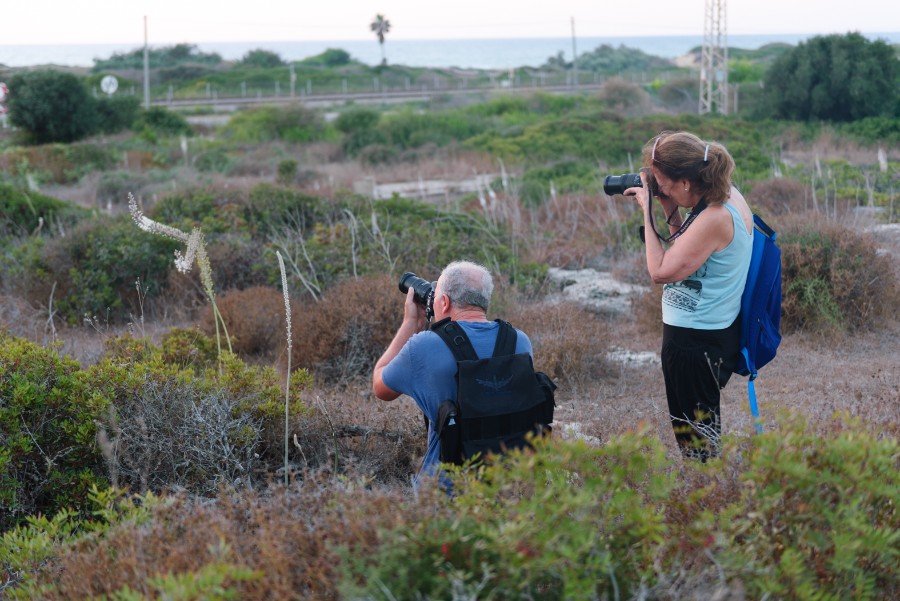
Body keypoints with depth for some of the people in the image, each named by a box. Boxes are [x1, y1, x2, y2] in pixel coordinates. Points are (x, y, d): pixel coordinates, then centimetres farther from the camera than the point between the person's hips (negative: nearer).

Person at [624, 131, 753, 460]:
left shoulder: (715, 218, -26)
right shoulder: (728, 196, 3)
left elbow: (661, 270, -23)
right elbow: (685, 252, 15)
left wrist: (647, 211, -16)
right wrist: (669, 208, 3)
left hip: (696, 340, -10)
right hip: (716, 331, 10)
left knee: (696, 441, 2)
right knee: (703, 430, 20)